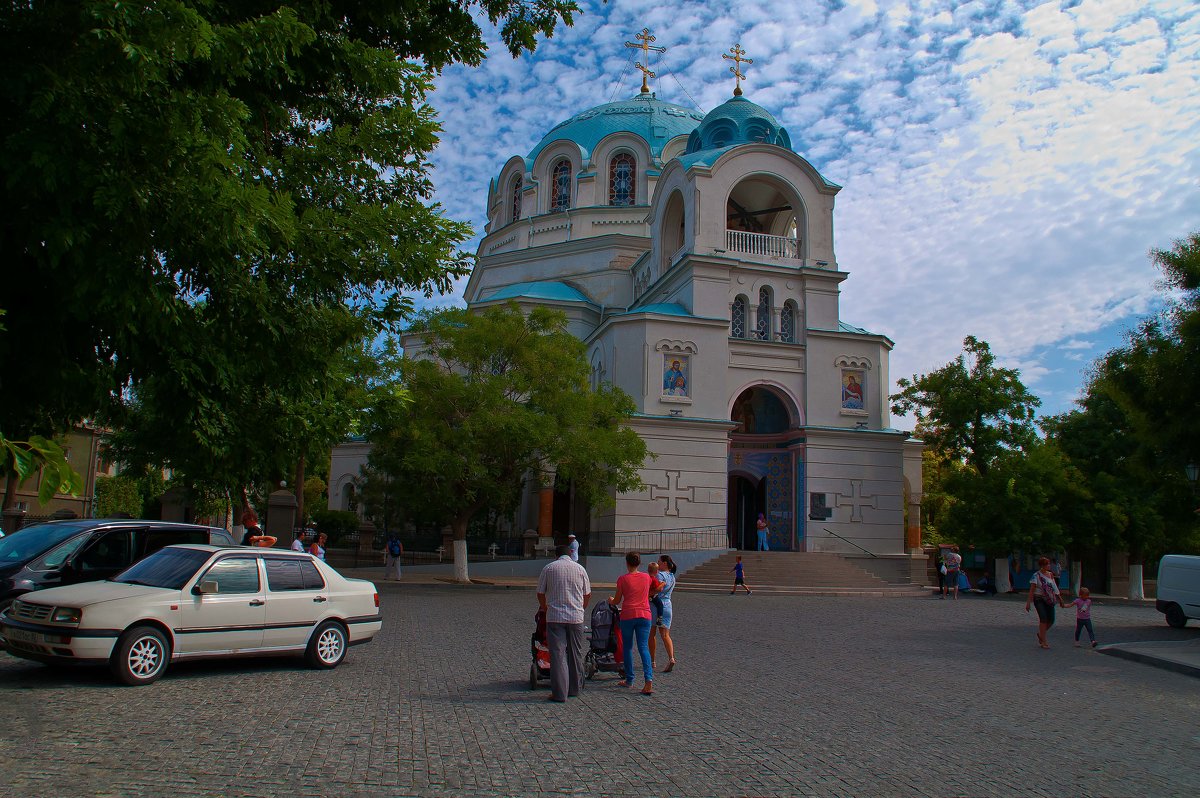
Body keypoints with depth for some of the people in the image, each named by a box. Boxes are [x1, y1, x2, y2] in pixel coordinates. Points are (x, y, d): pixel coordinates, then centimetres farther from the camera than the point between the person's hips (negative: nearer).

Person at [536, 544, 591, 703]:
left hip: (555, 617, -2)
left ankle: (560, 693, -2)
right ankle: (574, 689, 22)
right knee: (576, 654, 14)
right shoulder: (580, 569, 6)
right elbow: (587, 594, 11)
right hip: (576, 617, 2)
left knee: (557, 655, 0)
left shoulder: (548, 568, 1)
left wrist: (545, 610, 24)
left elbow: (540, 594, 8)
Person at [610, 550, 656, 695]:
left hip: (628, 615, -2)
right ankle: (649, 679, -16)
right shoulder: (647, 577, 4)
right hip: (644, 615, 2)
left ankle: (629, 680, 18)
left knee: (627, 647, 12)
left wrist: (610, 601, 24)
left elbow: (617, 601, 3)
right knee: (643, 647, 1)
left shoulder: (623, 579, -4)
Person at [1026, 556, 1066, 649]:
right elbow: (1032, 590, -11)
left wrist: (1060, 598, 15)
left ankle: (1040, 634, 27)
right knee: (1043, 618, -14)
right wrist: (1028, 602, -14)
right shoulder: (1036, 576, -8)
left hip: (1049, 600, 6)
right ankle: (1043, 642, -6)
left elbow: (1054, 587, 18)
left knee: (1051, 620, 1)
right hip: (1039, 599, -6)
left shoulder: (1050, 575, 9)